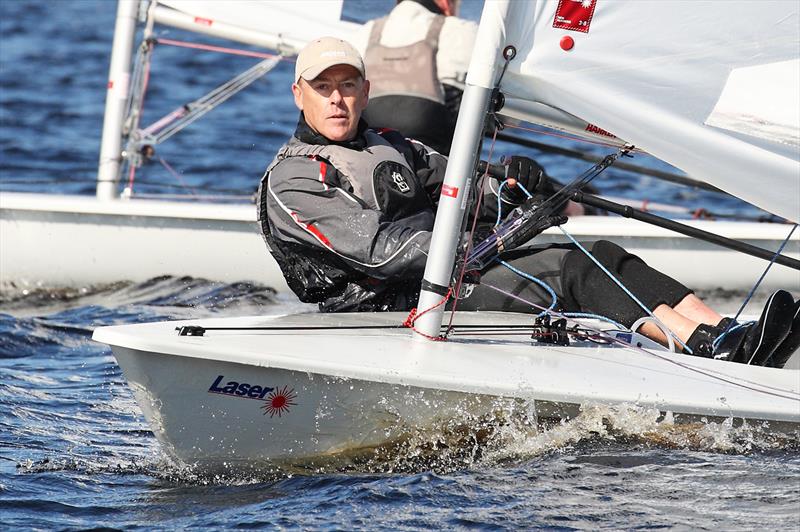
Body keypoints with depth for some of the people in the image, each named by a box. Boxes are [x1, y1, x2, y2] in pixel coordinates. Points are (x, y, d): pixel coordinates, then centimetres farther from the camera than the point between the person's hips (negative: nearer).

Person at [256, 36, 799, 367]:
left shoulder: (389, 147, 23)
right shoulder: (290, 181, -4)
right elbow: (378, 250, -16)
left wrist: (511, 182, -7)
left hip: (458, 280, 8)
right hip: (401, 314, -8)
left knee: (602, 256, -11)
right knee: (573, 270, -24)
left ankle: (724, 332, -24)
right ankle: (711, 349, -35)